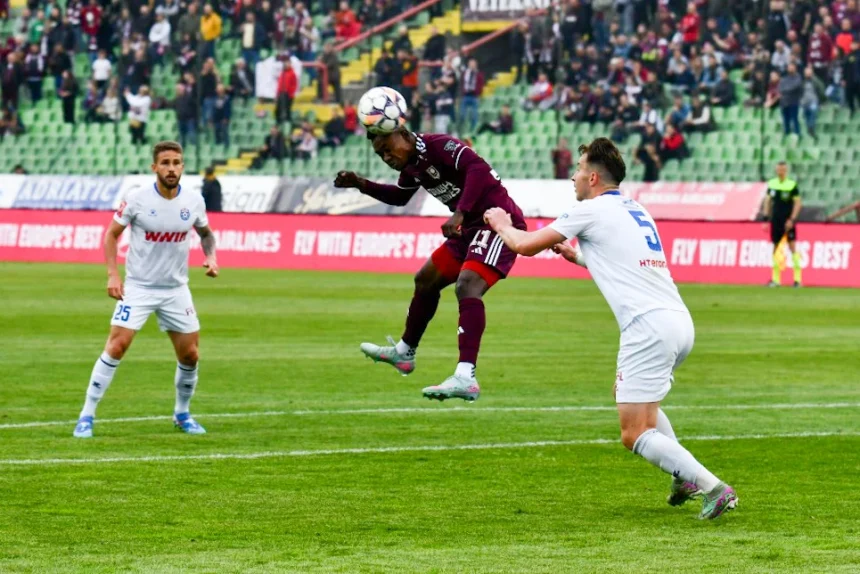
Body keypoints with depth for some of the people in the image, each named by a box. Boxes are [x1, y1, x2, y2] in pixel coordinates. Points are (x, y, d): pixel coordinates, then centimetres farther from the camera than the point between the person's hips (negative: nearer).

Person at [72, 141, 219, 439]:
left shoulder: (194, 201, -3)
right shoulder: (137, 199, -12)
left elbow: (206, 233, 16)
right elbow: (111, 234, -1)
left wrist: (211, 257, -4)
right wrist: (113, 274, -11)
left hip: (177, 289, 3)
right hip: (138, 287, -3)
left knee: (189, 354, 4)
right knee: (116, 346, -14)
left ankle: (182, 414, 28)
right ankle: (87, 416, -7)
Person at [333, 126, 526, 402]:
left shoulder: (438, 146, -21)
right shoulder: (412, 164, 7)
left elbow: (479, 170, -37)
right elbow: (400, 197, 28)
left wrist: (459, 214, -45)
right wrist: (361, 185, 15)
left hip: (499, 222, -10)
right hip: (471, 227, 10)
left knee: (467, 286, -28)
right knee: (426, 280, 22)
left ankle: (466, 379, -39)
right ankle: (404, 353, 43)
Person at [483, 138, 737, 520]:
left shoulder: (591, 211, -1)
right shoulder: (636, 211, 21)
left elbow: (525, 245, 4)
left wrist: (501, 225, 25)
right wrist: (579, 257, 43)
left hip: (649, 327, -9)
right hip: (680, 321, 9)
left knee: (636, 435, -6)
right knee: (628, 392, 32)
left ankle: (713, 489, -20)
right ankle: (684, 479, 21)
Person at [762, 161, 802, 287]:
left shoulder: (792, 185, -7)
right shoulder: (772, 184, 6)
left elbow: (798, 203, -6)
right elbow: (767, 201, 12)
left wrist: (792, 219, -13)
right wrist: (766, 218, 5)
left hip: (788, 221, -4)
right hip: (775, 220, 4)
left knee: (792, 247, -9)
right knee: (775, 248, 7)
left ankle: (797, 278, -7)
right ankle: (775, 279, 13)